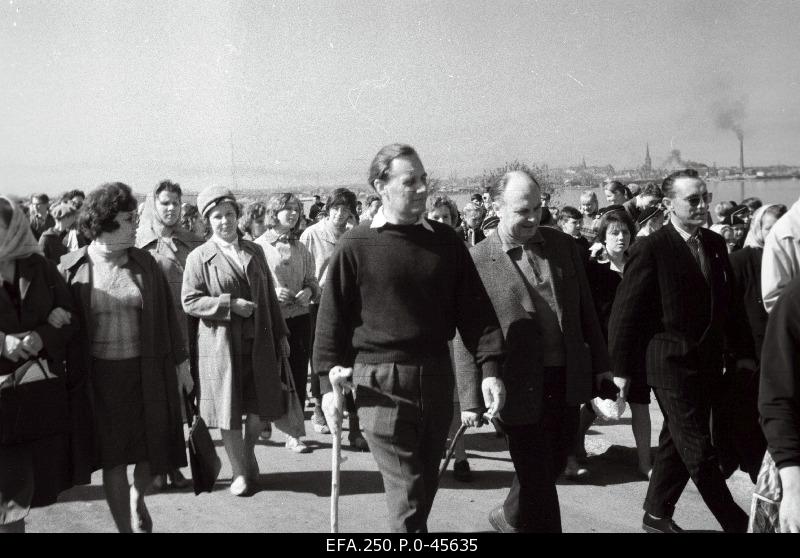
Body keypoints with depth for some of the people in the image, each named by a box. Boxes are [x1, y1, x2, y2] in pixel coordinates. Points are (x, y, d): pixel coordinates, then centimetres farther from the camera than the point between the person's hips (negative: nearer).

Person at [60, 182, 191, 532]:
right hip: (99, 376, -2)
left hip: (147, 373, 2)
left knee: (152, 450, 9)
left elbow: (166, 313, 6)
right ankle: (124, 525, 20)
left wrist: (180, 362, 7)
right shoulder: (71, 268, -4)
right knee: (114, 458, 5)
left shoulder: (143, 263, 2)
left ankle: (137, 497, 40)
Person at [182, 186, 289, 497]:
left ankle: (248, 451, 35)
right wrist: (230, 304, -15)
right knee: (229, 411, 4)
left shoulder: (255, 252, 12)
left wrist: (280, 334, 12)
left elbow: (269, 296, 15)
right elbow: (190, 301, -6)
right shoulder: (199, 257, -1)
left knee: (262, 406, 6)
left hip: (258, 342, 4)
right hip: (220, 343, -3)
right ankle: (240, 473, 20)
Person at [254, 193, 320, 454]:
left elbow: (313, 282, 15)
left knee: (298, 377, 3)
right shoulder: (258, 247, -3)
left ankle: (294, 434, 12)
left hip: (299, 318, 4)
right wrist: (271, 293, -18)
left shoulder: (301, 249, 11)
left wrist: (309, 291, -7)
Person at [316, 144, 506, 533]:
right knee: (407, 499, -5)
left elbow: (475, 308, 5)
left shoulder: (445, 241, 5)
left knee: (425, 488, 16)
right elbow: (332, 317, -2)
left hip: (436, 378, 4)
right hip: (381, 383, -4)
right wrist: (329, 380, -6)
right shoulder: (356, 246, -5)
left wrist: (489, 367, -4)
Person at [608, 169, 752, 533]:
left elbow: (726, 302, 14)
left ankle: (657, 516, 31)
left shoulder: (715, 243, 6)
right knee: (699, 451, -1)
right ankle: (736, 522, 13)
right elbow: (625, 312, -12)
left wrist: (740, 349, 13)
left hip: (707, 363, 7)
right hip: (672, 364, -7)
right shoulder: (650, 249, -14)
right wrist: (621, 368, -12)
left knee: (677, 444, 17)